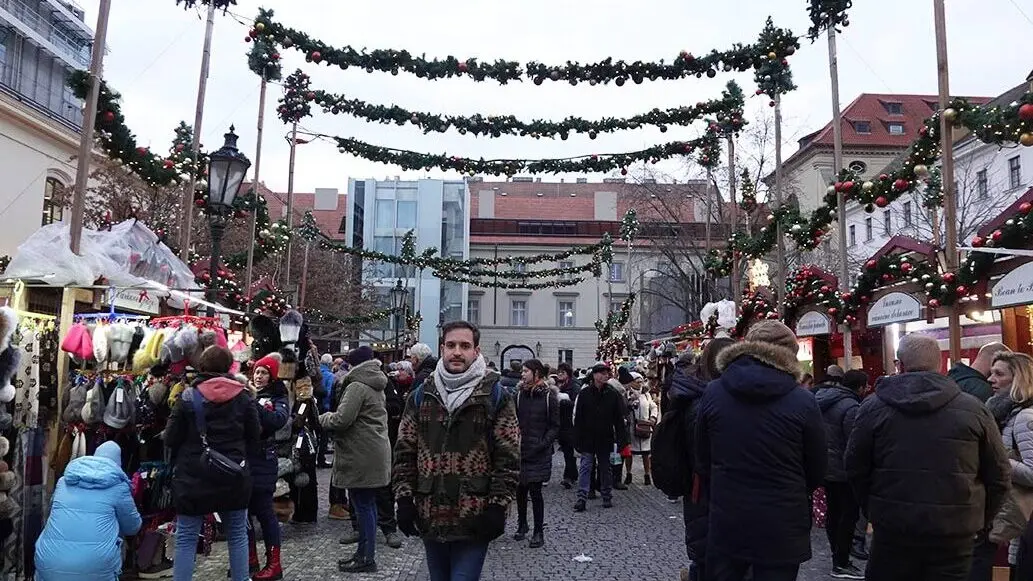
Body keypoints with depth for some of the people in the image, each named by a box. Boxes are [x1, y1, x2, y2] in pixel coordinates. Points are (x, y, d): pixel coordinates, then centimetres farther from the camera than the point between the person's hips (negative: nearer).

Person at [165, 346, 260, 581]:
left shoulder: (188, 396, -7)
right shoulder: (243, 396, -3)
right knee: (237, 534, 15)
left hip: (193, 476, -1)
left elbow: (171, 438, -4)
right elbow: (254, 436, 3)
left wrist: (182, 460, 15)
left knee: (186, 538, 9)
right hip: (233, 476, 2)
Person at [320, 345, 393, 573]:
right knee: (368, 504, 15)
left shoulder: (357, 386, -14)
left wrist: (324, 417, -2)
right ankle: (364, 552, 25)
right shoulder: (376, 387, 17)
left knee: (362, 505, -2)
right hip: (375, 454, 10)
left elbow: (341, 420, -21)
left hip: (362, 457, -10)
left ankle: (366, 558, 6)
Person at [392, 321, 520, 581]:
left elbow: (508, 457, -6)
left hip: (474, 520, -4)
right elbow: (405, 452, 8)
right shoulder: (421, 396, 6)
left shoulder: (495, 396, -4)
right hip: (430, 518, 4)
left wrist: (498, 505, -11)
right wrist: (404, 497, 0)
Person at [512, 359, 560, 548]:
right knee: (520, 490, 11)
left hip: (539, 454, -4)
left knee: (535, 491, -2)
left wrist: (541, 444, -12)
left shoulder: (549, 397, -4)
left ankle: (539, 532, 10)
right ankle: (522, 525, 30)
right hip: (520, 452, 4)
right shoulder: (519, 395, 5)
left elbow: (555, 426, -2)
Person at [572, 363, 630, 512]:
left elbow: (619, 420, 1)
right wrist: (577, 439, -6)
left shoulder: (613, 394, 0)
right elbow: (578, 418, -1)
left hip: (606, 439, 1)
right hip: (588, 439, -1)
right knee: (585, 466, -4)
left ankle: (607, 497, 23)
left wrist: (623, 441, -4)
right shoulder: (584, 393, -3)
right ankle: (582, 498, -3)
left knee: (606, 468, 12)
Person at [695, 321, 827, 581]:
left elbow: (703, 461, 3)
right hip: (781, 529, -2)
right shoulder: (803, 401, -12)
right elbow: (817, 471, 0)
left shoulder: (713, 393, -5)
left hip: (726, 523, 2)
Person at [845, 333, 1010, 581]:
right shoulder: (973, 409, -3)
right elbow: (998, 475, 4)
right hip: (954, 533, 1)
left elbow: (856, 469, 0)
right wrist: (980, 520, 16)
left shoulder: (873, 407, -4)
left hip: (892, 528, 0)